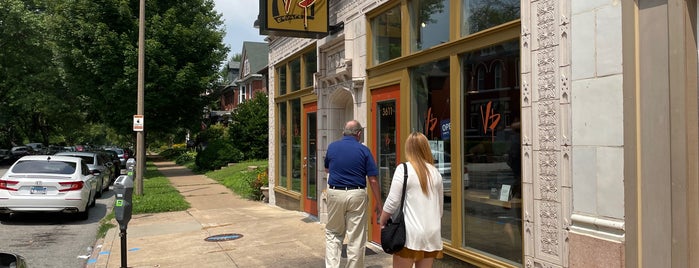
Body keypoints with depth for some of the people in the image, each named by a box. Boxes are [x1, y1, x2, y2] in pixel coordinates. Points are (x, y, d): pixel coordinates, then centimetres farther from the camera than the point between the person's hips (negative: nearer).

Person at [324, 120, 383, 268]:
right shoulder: (364, 150, -4)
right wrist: (378, 203, 1)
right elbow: (373, 180, -6)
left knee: (333, 234, 16)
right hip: (357, 195, -2)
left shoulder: (332, 147, 3)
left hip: (335, 194, 2)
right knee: (356, 238, 6)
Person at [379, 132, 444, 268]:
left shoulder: (403, 169, -7)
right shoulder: (435, 172, 8)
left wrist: (382, 222, 6)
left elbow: (392, 202, -8)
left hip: (411, 233, -5)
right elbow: (440, 206, 14)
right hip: (433, 233, 5)